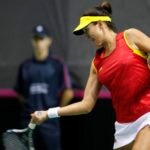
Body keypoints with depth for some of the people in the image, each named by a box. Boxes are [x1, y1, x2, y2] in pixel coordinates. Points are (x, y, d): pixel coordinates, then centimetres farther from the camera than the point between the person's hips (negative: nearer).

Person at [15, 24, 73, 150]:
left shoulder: (57, 65, -1)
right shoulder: (25, 66, 9)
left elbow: (68, 93, -2)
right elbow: (20, 93, 18)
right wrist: (30, 107, 7)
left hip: (49, 122, -3)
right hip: (28, 121, 3)